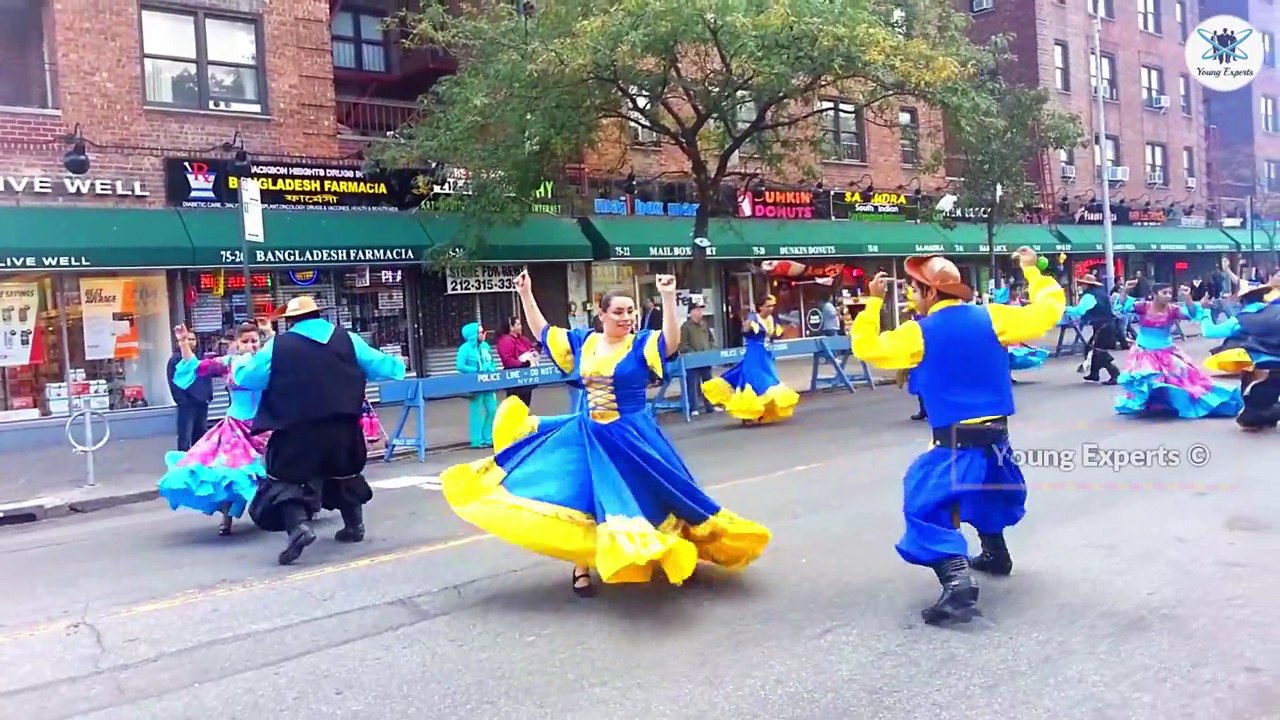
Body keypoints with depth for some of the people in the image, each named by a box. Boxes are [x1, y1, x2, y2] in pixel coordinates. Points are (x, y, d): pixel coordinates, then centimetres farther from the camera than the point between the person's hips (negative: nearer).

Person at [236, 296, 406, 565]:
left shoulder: (277, 345, 0)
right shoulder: (346, 339, 6)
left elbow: (246, 377, 5)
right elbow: (381, 365, 12)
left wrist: (237, 367, 29)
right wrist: (398, 363, 35)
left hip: (297, 429, -3)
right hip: (342, 425, 4)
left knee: (287, 477, 3)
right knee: (344, 472, 24)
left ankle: (299, 525, -20)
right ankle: (354, 525, 32)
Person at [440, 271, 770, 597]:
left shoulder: (641, 343, -8)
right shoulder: (582, 341, 4)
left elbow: (671, 341, -28)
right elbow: (543, 332, 14)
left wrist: (669, 298, -37)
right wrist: (526, 295, 9)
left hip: (631, 436, -3)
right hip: (588, 435, 3)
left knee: (644, 498, 5)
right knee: (581, 498, 6)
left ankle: (678, 554, 27)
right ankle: (581, 569, 20)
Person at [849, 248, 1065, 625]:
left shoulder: (918, 333, -8)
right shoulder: (990, 317, 1)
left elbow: (865, 347, 0)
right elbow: (1048, 310, 7)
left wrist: (873, 302, 7)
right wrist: (1033, 271, 21)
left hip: (954, 444, -6)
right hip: (996, 438, 6)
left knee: (928, 511, -5)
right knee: (986, 487, 34)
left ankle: (958, 582, -26)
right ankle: (995, 553, 47)